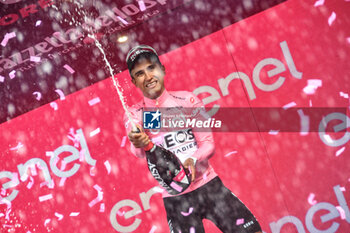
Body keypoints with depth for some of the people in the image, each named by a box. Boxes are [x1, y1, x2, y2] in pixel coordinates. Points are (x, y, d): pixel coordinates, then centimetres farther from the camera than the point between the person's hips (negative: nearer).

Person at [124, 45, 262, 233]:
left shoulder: (187, 99, 2)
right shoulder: (134, 114, 0)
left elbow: (208, 143, -2)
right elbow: (139, 152, -20)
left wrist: (193, 160, -24)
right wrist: (139, 144, -44)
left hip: (210, 184, 1)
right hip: (175, 198, -1)